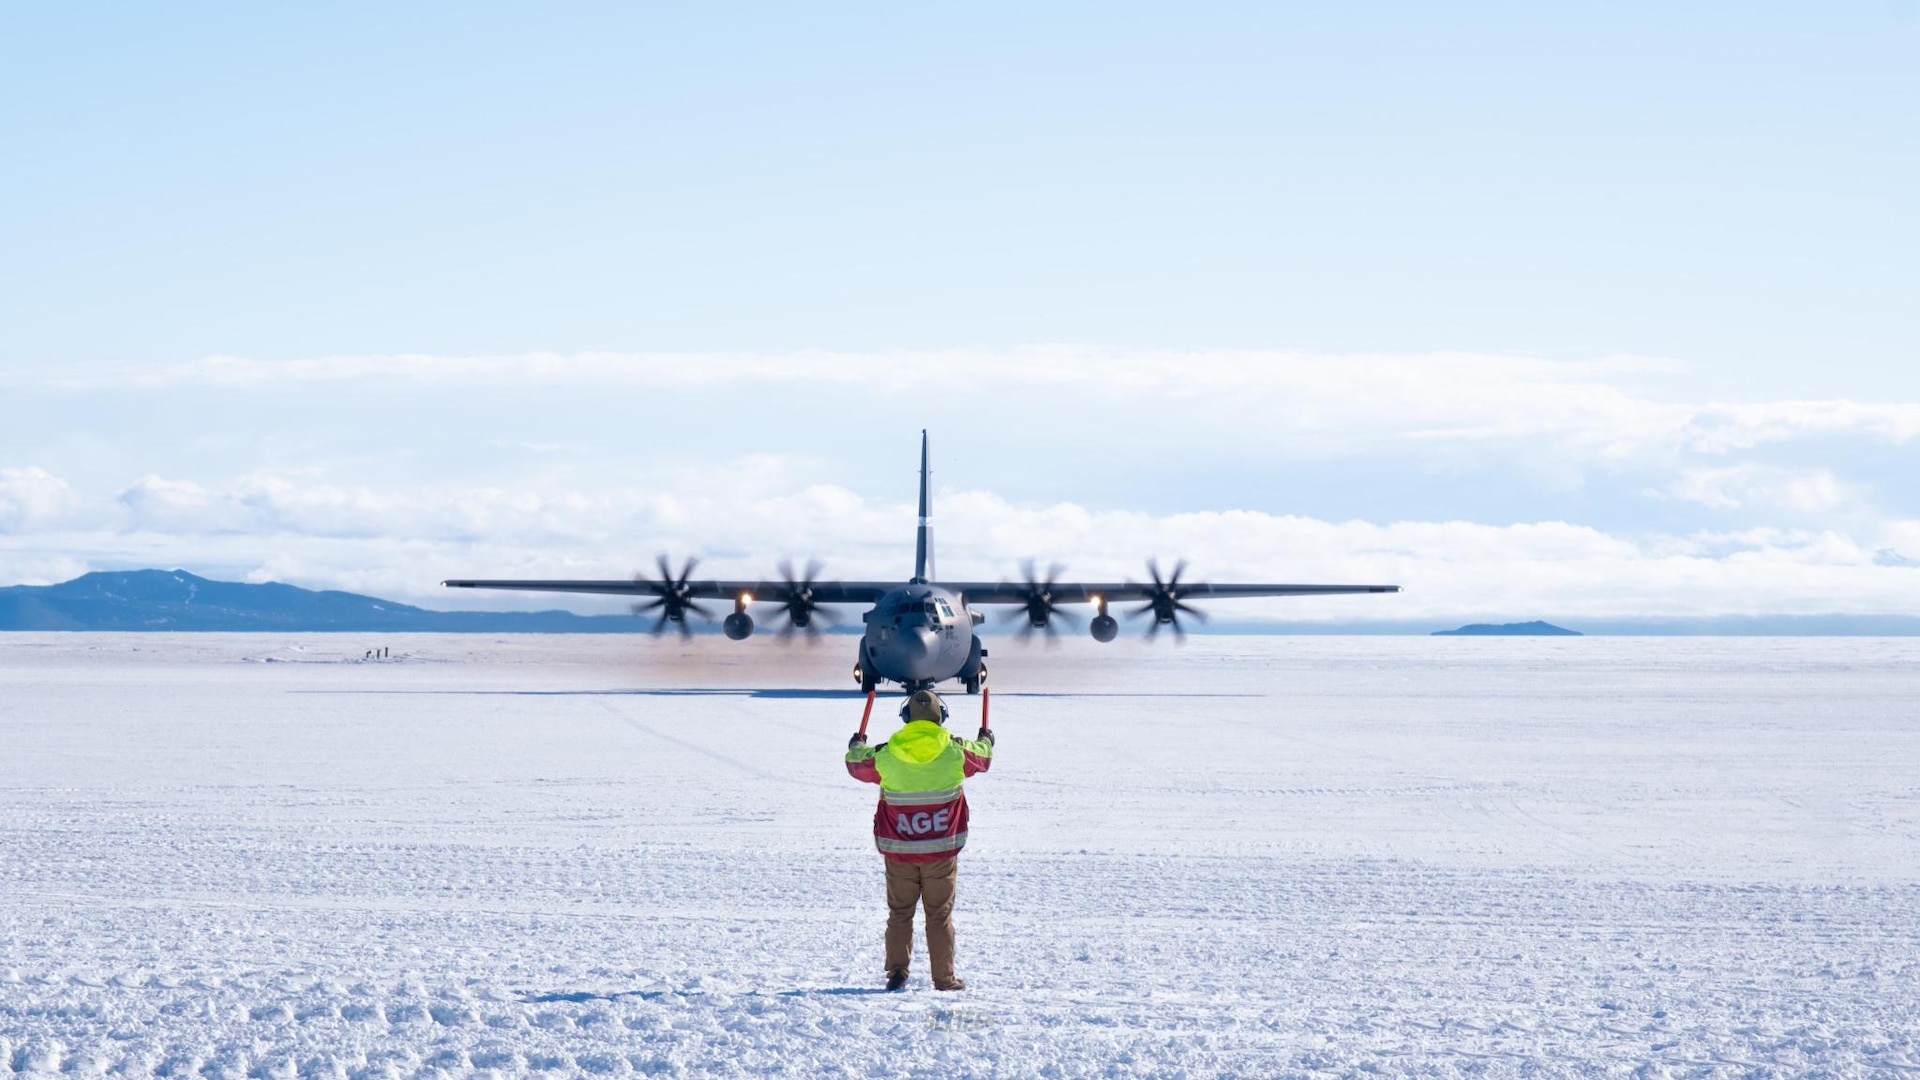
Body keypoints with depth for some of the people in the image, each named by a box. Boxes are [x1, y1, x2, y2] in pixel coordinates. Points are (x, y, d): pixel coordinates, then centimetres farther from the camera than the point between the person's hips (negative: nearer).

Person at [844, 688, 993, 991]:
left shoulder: (887, 755, -7)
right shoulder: (955, 751, -6)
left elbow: (858, 764, 13)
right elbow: (981, 757, 16)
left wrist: (856, 746, 37)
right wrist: (986, 740, 40)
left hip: (899, 852, 0)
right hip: (942, 851, 0)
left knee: (899, 913, 11)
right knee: (940, 915, 7)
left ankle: (897, 973, 4)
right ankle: (944, 978, 9)